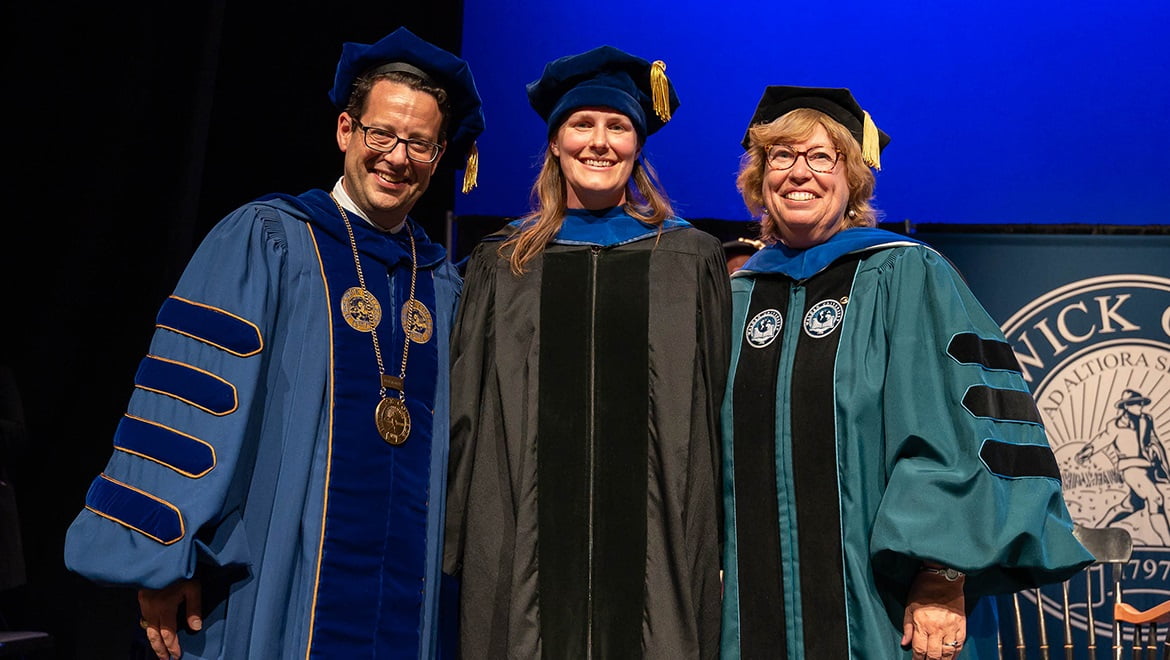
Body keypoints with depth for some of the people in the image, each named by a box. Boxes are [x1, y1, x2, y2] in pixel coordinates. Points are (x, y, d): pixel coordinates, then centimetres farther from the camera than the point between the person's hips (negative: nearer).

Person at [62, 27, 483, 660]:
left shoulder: (442, 282, 9)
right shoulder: (265, 240, -5)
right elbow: (191, 398, -9)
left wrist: (445, 563, 12)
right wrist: (163, 555, -12)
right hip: (272, 588, -4)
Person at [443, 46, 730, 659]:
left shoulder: (691, 260, 7)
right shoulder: (501, 263, 9)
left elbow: (718, 411, 6)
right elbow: (466, 411, 9)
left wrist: (719, 544, 1)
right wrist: (460, 541, 4)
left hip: (655, 542, 0)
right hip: (526, 543, 1)